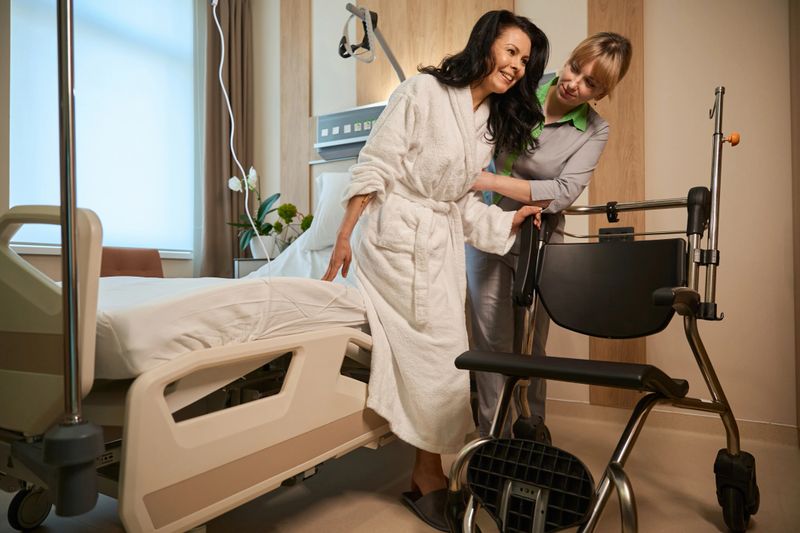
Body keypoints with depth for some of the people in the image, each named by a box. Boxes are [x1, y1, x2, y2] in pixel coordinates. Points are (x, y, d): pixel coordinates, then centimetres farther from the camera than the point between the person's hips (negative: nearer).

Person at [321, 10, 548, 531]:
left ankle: (428, 478, 24)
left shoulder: (493, 123, 14)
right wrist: (344, 237, -12)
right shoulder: (423, 91, -7)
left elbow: (465, 201, 13)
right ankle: (429, 481, 15)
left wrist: (509, 220, 0)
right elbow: (374, 167, -10)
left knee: (444, 361, 7)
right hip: (397, 239, -7)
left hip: (445, 248, 7)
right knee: (442, 360, -5)